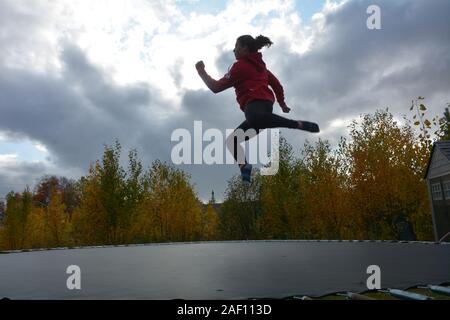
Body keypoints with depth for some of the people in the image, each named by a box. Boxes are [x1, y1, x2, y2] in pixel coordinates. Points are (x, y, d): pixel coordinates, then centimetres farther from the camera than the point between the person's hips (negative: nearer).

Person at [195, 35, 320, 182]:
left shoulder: (240, 65, 6)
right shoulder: (259, 65, 30)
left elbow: (216, 87, 5)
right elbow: (277, 85, 32)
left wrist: (201, 72, 18)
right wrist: (282, 104, 46)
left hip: (256, 103, -9)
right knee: (232, 140, 13)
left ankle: (299, 124, -42)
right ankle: (244, 166, -13)